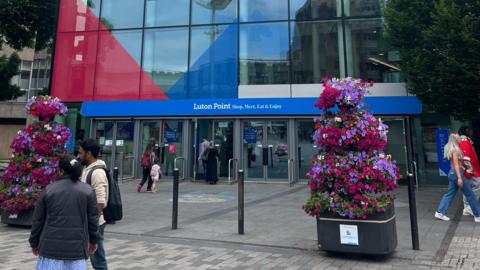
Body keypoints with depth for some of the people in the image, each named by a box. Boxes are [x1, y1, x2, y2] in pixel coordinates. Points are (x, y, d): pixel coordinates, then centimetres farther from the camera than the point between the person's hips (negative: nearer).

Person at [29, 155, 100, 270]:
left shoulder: (48, 190, -1)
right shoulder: (88, 190, -2)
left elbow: (38, 220, 5)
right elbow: (93, 219, 1)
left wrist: (34, 243, 18)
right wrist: (93, 240, 14)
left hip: (51, 246, 1)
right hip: (77, 247, 0)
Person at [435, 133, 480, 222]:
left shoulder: (451, 149, 12)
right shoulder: (455, 149, -15)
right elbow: (456, 164, -19)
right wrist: (459, 178, -21)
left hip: (452, 173, 9)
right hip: (457, 173, -9)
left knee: (450, 194, 11)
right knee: (470, 194, 2)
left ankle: (440, 212, 10)